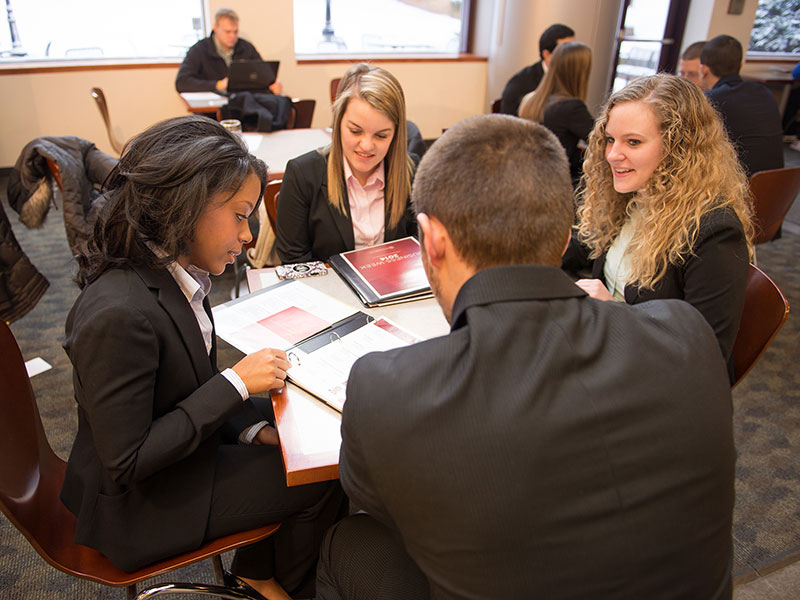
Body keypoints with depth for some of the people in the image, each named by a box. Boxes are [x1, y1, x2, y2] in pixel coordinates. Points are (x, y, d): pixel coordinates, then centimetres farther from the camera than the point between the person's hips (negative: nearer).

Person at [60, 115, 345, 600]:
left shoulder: (172, 274, -6)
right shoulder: (119, 314, -34)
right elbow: (128, 462, -28)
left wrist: (254, 429, -6)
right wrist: (236, 383, -28)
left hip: (182, 444, 8)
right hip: (140, 505, -8)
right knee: (324, 480, -3)